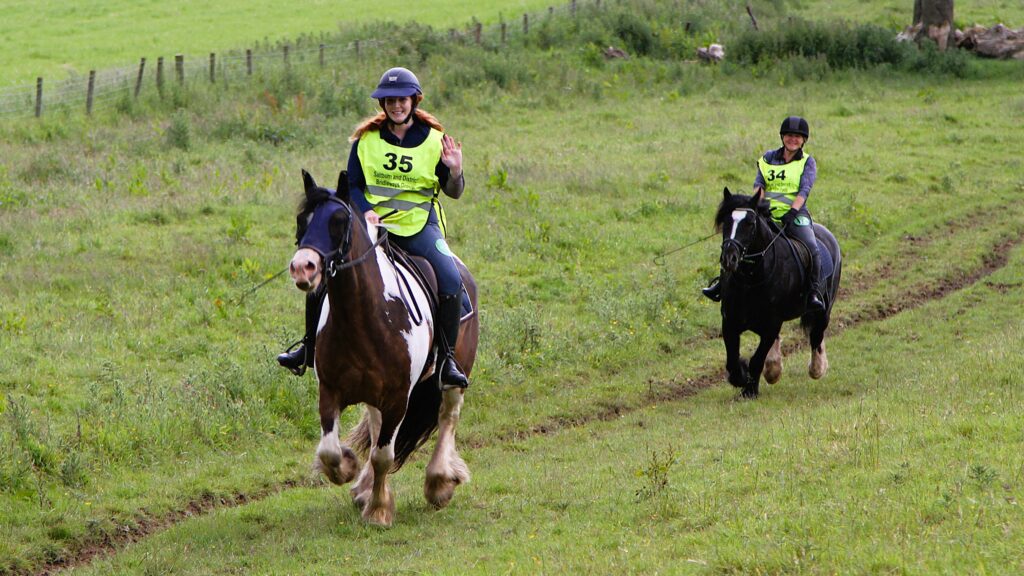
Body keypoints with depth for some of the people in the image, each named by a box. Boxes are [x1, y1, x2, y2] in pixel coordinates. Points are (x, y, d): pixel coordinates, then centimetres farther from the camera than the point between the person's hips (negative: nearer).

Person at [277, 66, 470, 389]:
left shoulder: (433, 139, 1)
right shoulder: (366, 139, 4)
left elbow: (453, 192, 4)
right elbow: (352, 185, 9)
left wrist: (455, 171, -19)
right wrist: (365, 211, -11)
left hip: (419, 226, -2)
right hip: (372, 223, 2)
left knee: (451, 279, -26)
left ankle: (447, 359, -15)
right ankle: (310, 348, 4)